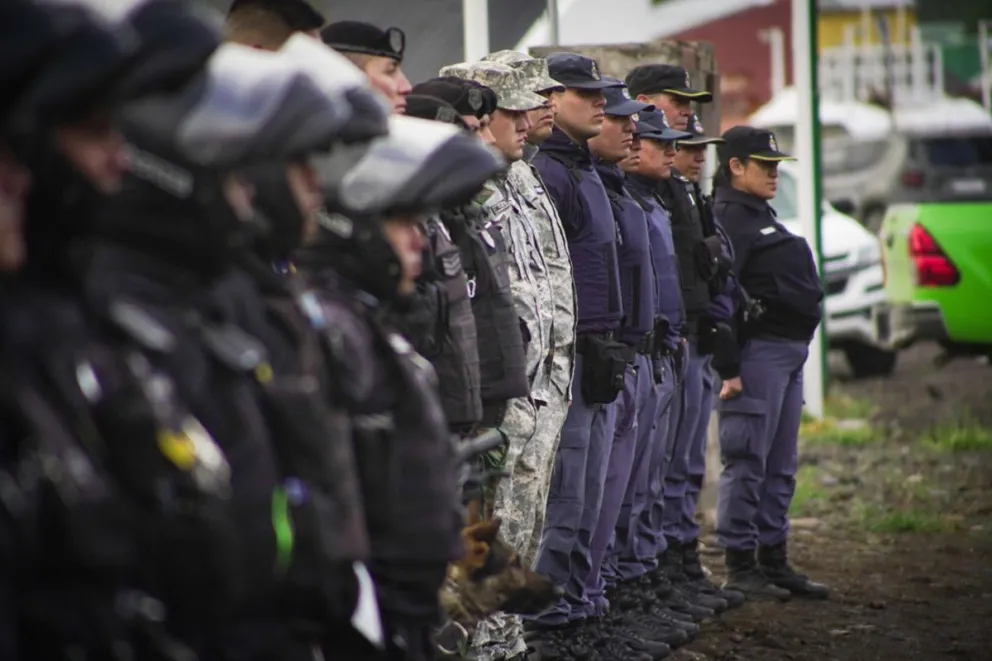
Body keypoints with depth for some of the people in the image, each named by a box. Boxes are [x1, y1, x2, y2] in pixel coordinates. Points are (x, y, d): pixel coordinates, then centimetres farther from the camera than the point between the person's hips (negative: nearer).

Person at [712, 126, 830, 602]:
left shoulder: (760, 215, 21)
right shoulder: (728, 216, -11)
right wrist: (728, 364, -23)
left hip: (789, 349, 10)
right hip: (758, 349, -10)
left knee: (779, 468, 13)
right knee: (747, 462, -5)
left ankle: (774, 562, 19)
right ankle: (740, 567, -2)